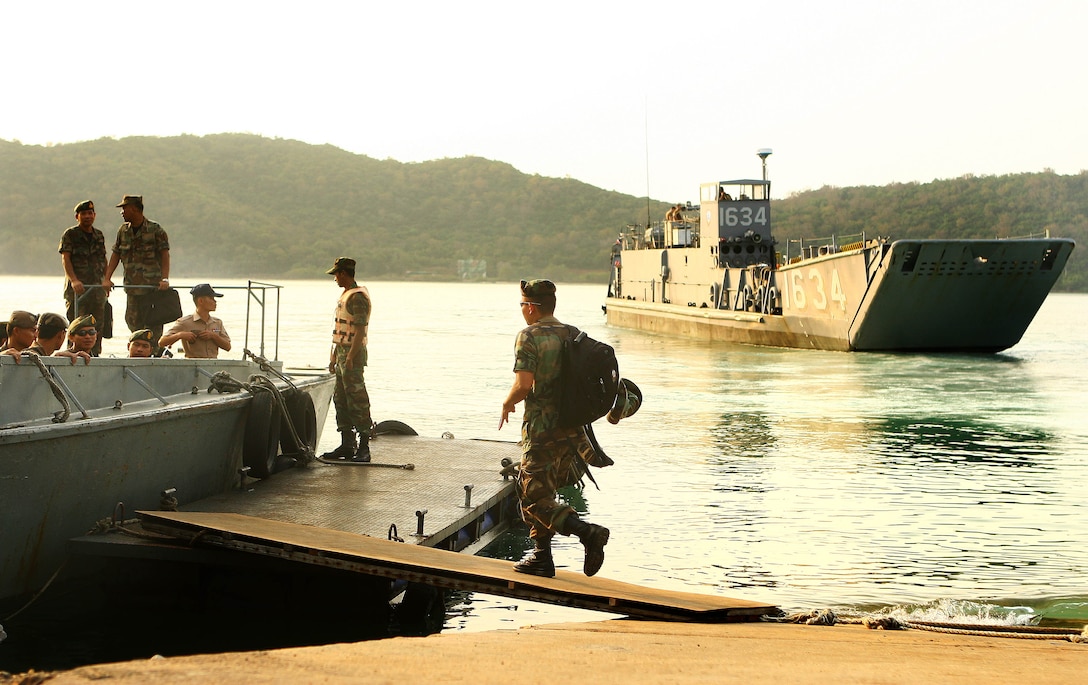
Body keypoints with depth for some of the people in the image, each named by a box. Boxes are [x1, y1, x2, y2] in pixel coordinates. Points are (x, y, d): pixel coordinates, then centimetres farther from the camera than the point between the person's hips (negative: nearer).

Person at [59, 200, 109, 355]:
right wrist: (74, 280, -24)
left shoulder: (99, 236, 16)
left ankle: (95, 355, 10)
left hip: (97, 286, 5)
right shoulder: (70, 235, 0)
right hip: (77, 287, -5)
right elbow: (65, 259, -10)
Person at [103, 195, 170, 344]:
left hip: (153, 286, -5)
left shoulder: (155, 230, -4)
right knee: (132, 320, 5)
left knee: (153, 324, -5)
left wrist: (165, 279, -19)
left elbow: (165, 255, -7)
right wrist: (107, 279, 4)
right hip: (132, 286, 5)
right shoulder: (123, 230, 11)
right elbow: (115, 255, 13)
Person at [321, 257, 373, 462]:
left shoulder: (358, 297, -14)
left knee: (357, 401, -9)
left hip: (353, 354, -10)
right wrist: (334, 356, 22)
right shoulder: (345, 295, 18)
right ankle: (347, 444, 17)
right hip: (342, 352, 10)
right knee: (341, 400, 12)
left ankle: (364, 447, -8)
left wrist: (351, 357, -25)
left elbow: (360, 330, -20)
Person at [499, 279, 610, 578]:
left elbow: (523, 384, -21)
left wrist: (507, 403, -2)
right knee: (529, 489, 21)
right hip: (574, 428, 8)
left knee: (535, 500, -1)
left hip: (542, 429, -8)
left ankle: (588, 532, -20)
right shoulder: (575, 335, 9)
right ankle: (541, 557, 20)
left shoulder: (529, 337, -12)